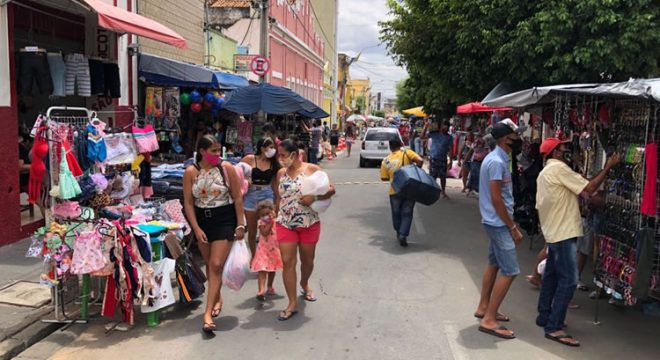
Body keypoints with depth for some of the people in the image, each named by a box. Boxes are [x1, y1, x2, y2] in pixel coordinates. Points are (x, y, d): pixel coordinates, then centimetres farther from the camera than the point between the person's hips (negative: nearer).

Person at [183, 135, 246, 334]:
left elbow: (238, 198, -3)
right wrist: (196, 229, -8)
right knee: (209, 264, 15)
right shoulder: (191, 172, -5)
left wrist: (240, 225, -5)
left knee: (216, 265, -9)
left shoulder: (227, 168, -8)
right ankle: (217, 298, 38)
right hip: (202, 220, 3)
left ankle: (208, 313, -8)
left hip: (225, 219, -2)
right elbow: (188, 203, -2)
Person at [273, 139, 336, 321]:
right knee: (287, 262, -5)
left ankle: (304, 284, 46)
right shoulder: (280, 173, 4)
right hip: (285, 224, 2)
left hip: (309, 223, -2)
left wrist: (314, 197, -23)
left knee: (307, 260, 15)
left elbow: (331, 189, -8)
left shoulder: (312, 169, -8)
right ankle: (292, 303, 3)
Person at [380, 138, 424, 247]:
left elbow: (384, 178, 7)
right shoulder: (407, 153, -1)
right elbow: (420, 161, -14)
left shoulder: (385, 161, 4)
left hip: (395, 191, 1)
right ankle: (403, 235, -6)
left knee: (396, 213, 21)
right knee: (407, 214, 7)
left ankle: (399, 233, 34)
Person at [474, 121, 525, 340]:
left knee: (494, 264, 19)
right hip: (499, 223, -10)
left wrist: (510, 224, 18)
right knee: (510, 271, -8)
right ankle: (489, 320, -4)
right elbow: (496, 199, -23)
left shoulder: (497, 158, 10)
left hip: (495, 222, 10)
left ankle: (483, 308, 30)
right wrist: (513, 227, -17)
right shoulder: (497, 162, -21)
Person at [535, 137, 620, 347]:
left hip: (552, 232, 10)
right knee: (568, 280, -8)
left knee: (552, 276, 16)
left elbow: (539, 206, 17)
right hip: (564, 233, -10)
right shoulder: (559, 168, -14)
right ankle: (554, 328, -7)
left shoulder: (545, 172, 16)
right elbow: (588, 190, -16)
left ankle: (544, 316, 25)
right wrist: (608, 168, -9)